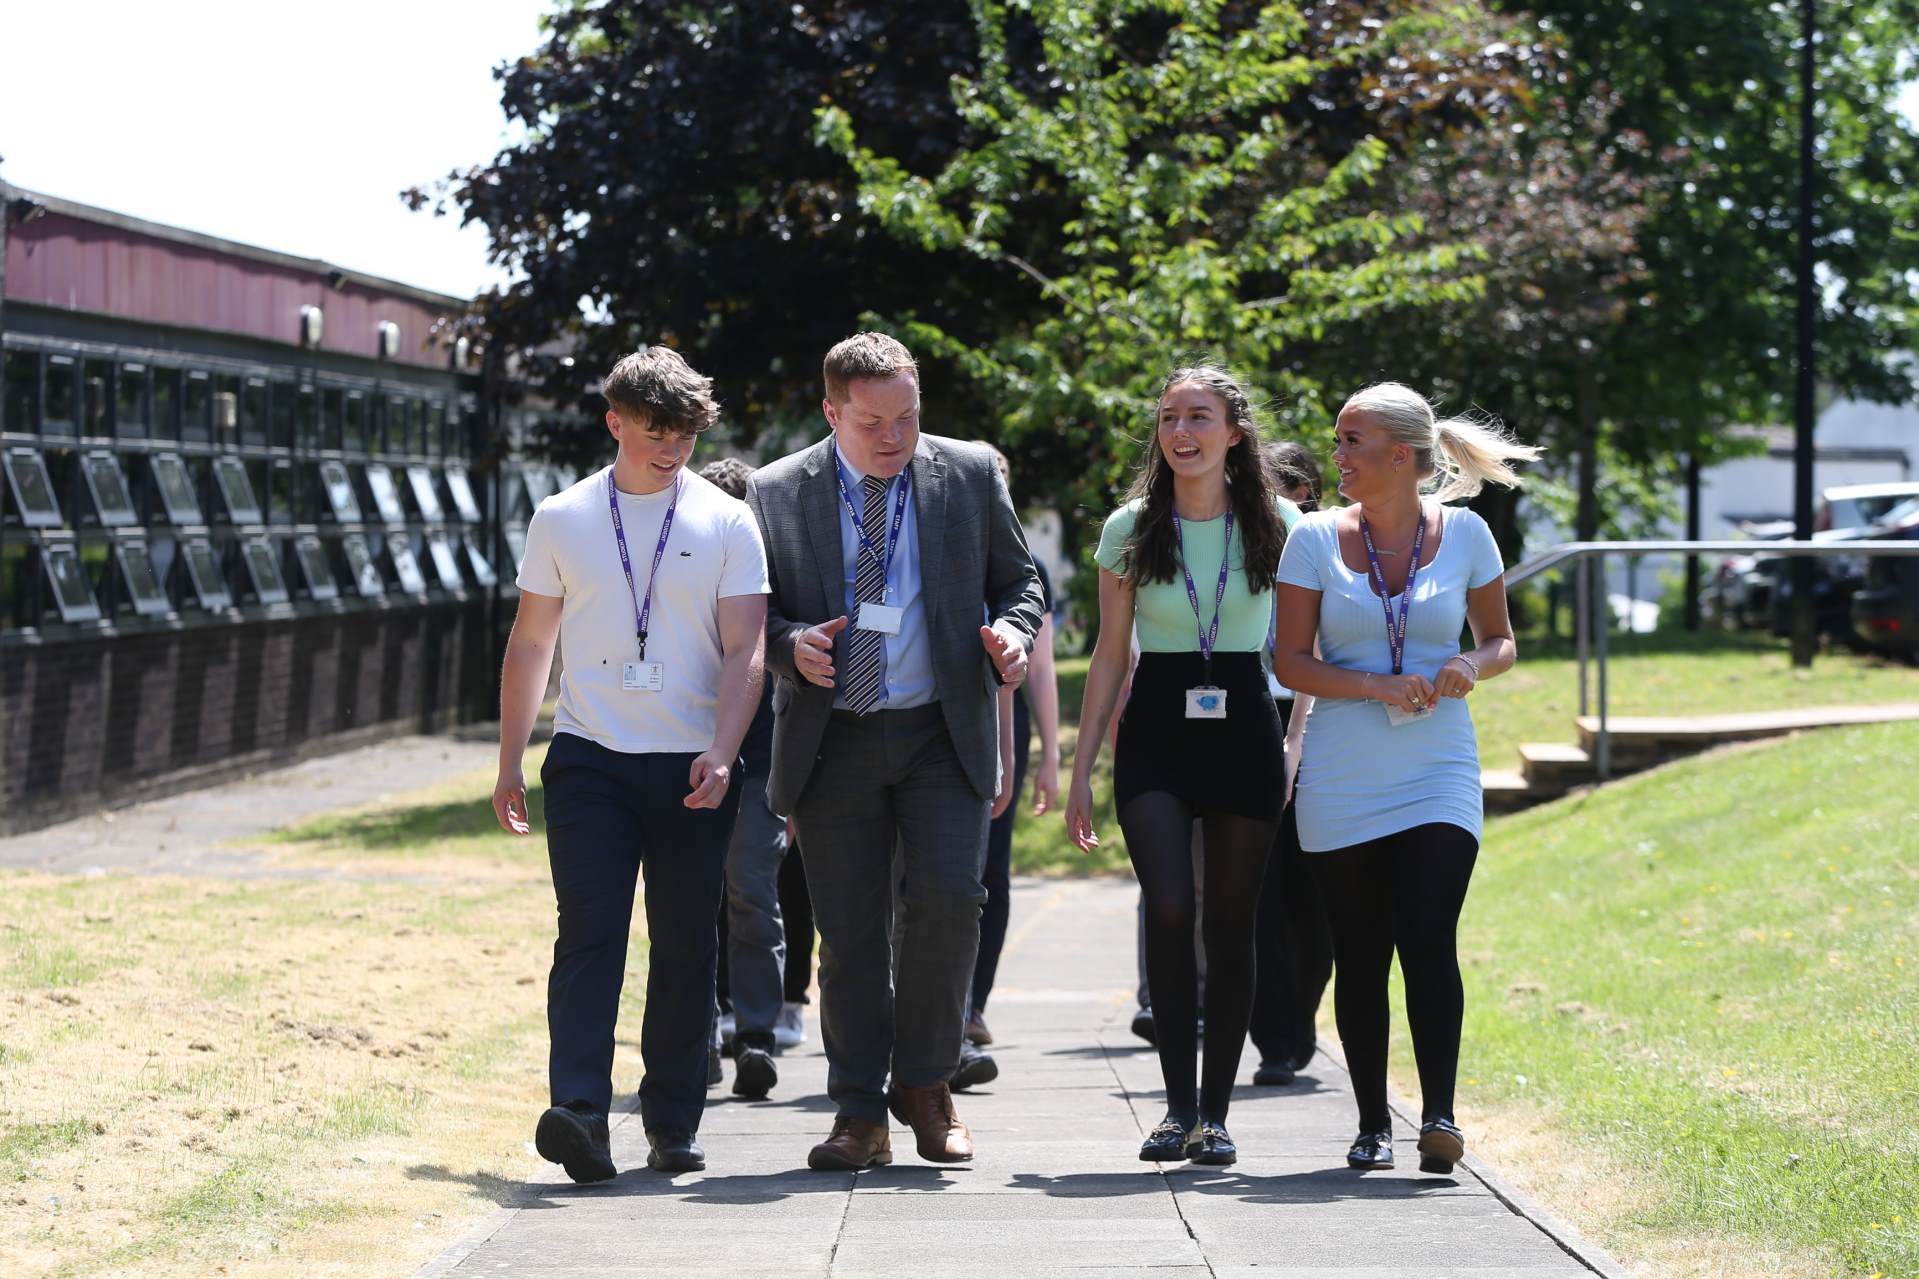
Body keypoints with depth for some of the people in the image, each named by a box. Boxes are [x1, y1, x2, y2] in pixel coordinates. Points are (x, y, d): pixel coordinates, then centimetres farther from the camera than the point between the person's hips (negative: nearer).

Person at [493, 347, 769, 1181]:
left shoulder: (727, 524, 4)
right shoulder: (562, 520, 8)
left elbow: (744, 650, -1)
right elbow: (531, 645, 14)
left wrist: (721, 752, -15)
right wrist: (508, 765, 11)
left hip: (692, 766, 0)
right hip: (589, 760, 0)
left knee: (684, 948, 4)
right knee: (589, 933, -12)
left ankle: (673, 1124, 13)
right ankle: (578, 1112, -22)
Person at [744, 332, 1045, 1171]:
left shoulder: (969, 475, 5)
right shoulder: (776, 493, 3)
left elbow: (1016, 577, 14)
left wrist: (1012, 633, -8)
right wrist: (790, 644, -13)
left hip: (942, 732, 0)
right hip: (832, 740, 0)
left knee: (948, 897, -15)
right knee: (849, 934, 1)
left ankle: (923, 1083, 4)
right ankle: (860, 1116, 10)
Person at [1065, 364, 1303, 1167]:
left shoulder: (1279, 526, 3)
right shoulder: (1130, 529, 4)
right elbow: (1109, 655, 8)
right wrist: (1081, 768, 5)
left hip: (1245, 731, 0)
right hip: (1156, 733, 0)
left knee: (1230, 922, 2)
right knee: (1168, 908, -16)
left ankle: (1215, 1111, 10)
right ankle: (1178, 1105, -9)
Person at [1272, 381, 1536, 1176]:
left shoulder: (1465, 535, 2)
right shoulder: (1316, 539, 0)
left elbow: (1500, 641, 13)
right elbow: (1290, 661, -1)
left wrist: (1472, 668, -10)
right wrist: (1380, 687, -15)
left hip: (1438, 774, -1)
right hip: (1342, 780, 1)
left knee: (1429, 939, -15)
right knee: (1359, 955, 3)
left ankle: (1438, 1115, -14)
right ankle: (1372, 1124, 12)